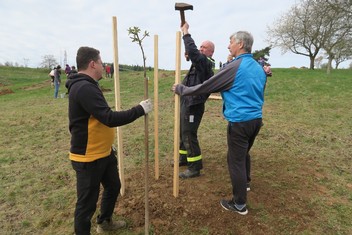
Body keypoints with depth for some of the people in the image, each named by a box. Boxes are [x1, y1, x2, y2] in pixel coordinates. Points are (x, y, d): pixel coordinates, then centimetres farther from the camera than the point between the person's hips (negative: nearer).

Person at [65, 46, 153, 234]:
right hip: (88, 158, -10)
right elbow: (110, 119, -30)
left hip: (103, 153, 11)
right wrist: (140, 109, -22)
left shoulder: (86, 85, 9)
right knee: (87, 201, 8)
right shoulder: (84, 88, -25)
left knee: (113, 186, 25)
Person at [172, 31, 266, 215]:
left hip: (239, 121, -8)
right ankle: (244, 183, 48)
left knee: (236, 160, 2)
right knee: (244, 153, 27)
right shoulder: (259, 68, 10)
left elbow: (206, 86, -13)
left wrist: (181, 89, -2)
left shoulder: (234, 67, -15)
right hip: (256, 119, 9)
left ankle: (240, 204, 14)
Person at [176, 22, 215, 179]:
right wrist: (187, 55, 1)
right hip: (186, 102, 10)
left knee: (189, 135, -6)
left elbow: (192, 51, -29)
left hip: (193, 105, -10)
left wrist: (186, 32, -19)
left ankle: (195, 168, 6)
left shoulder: (206, 62, -15)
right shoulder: (199, 62, 16)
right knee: (182, 132, 19)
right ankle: (184, 158, 36)